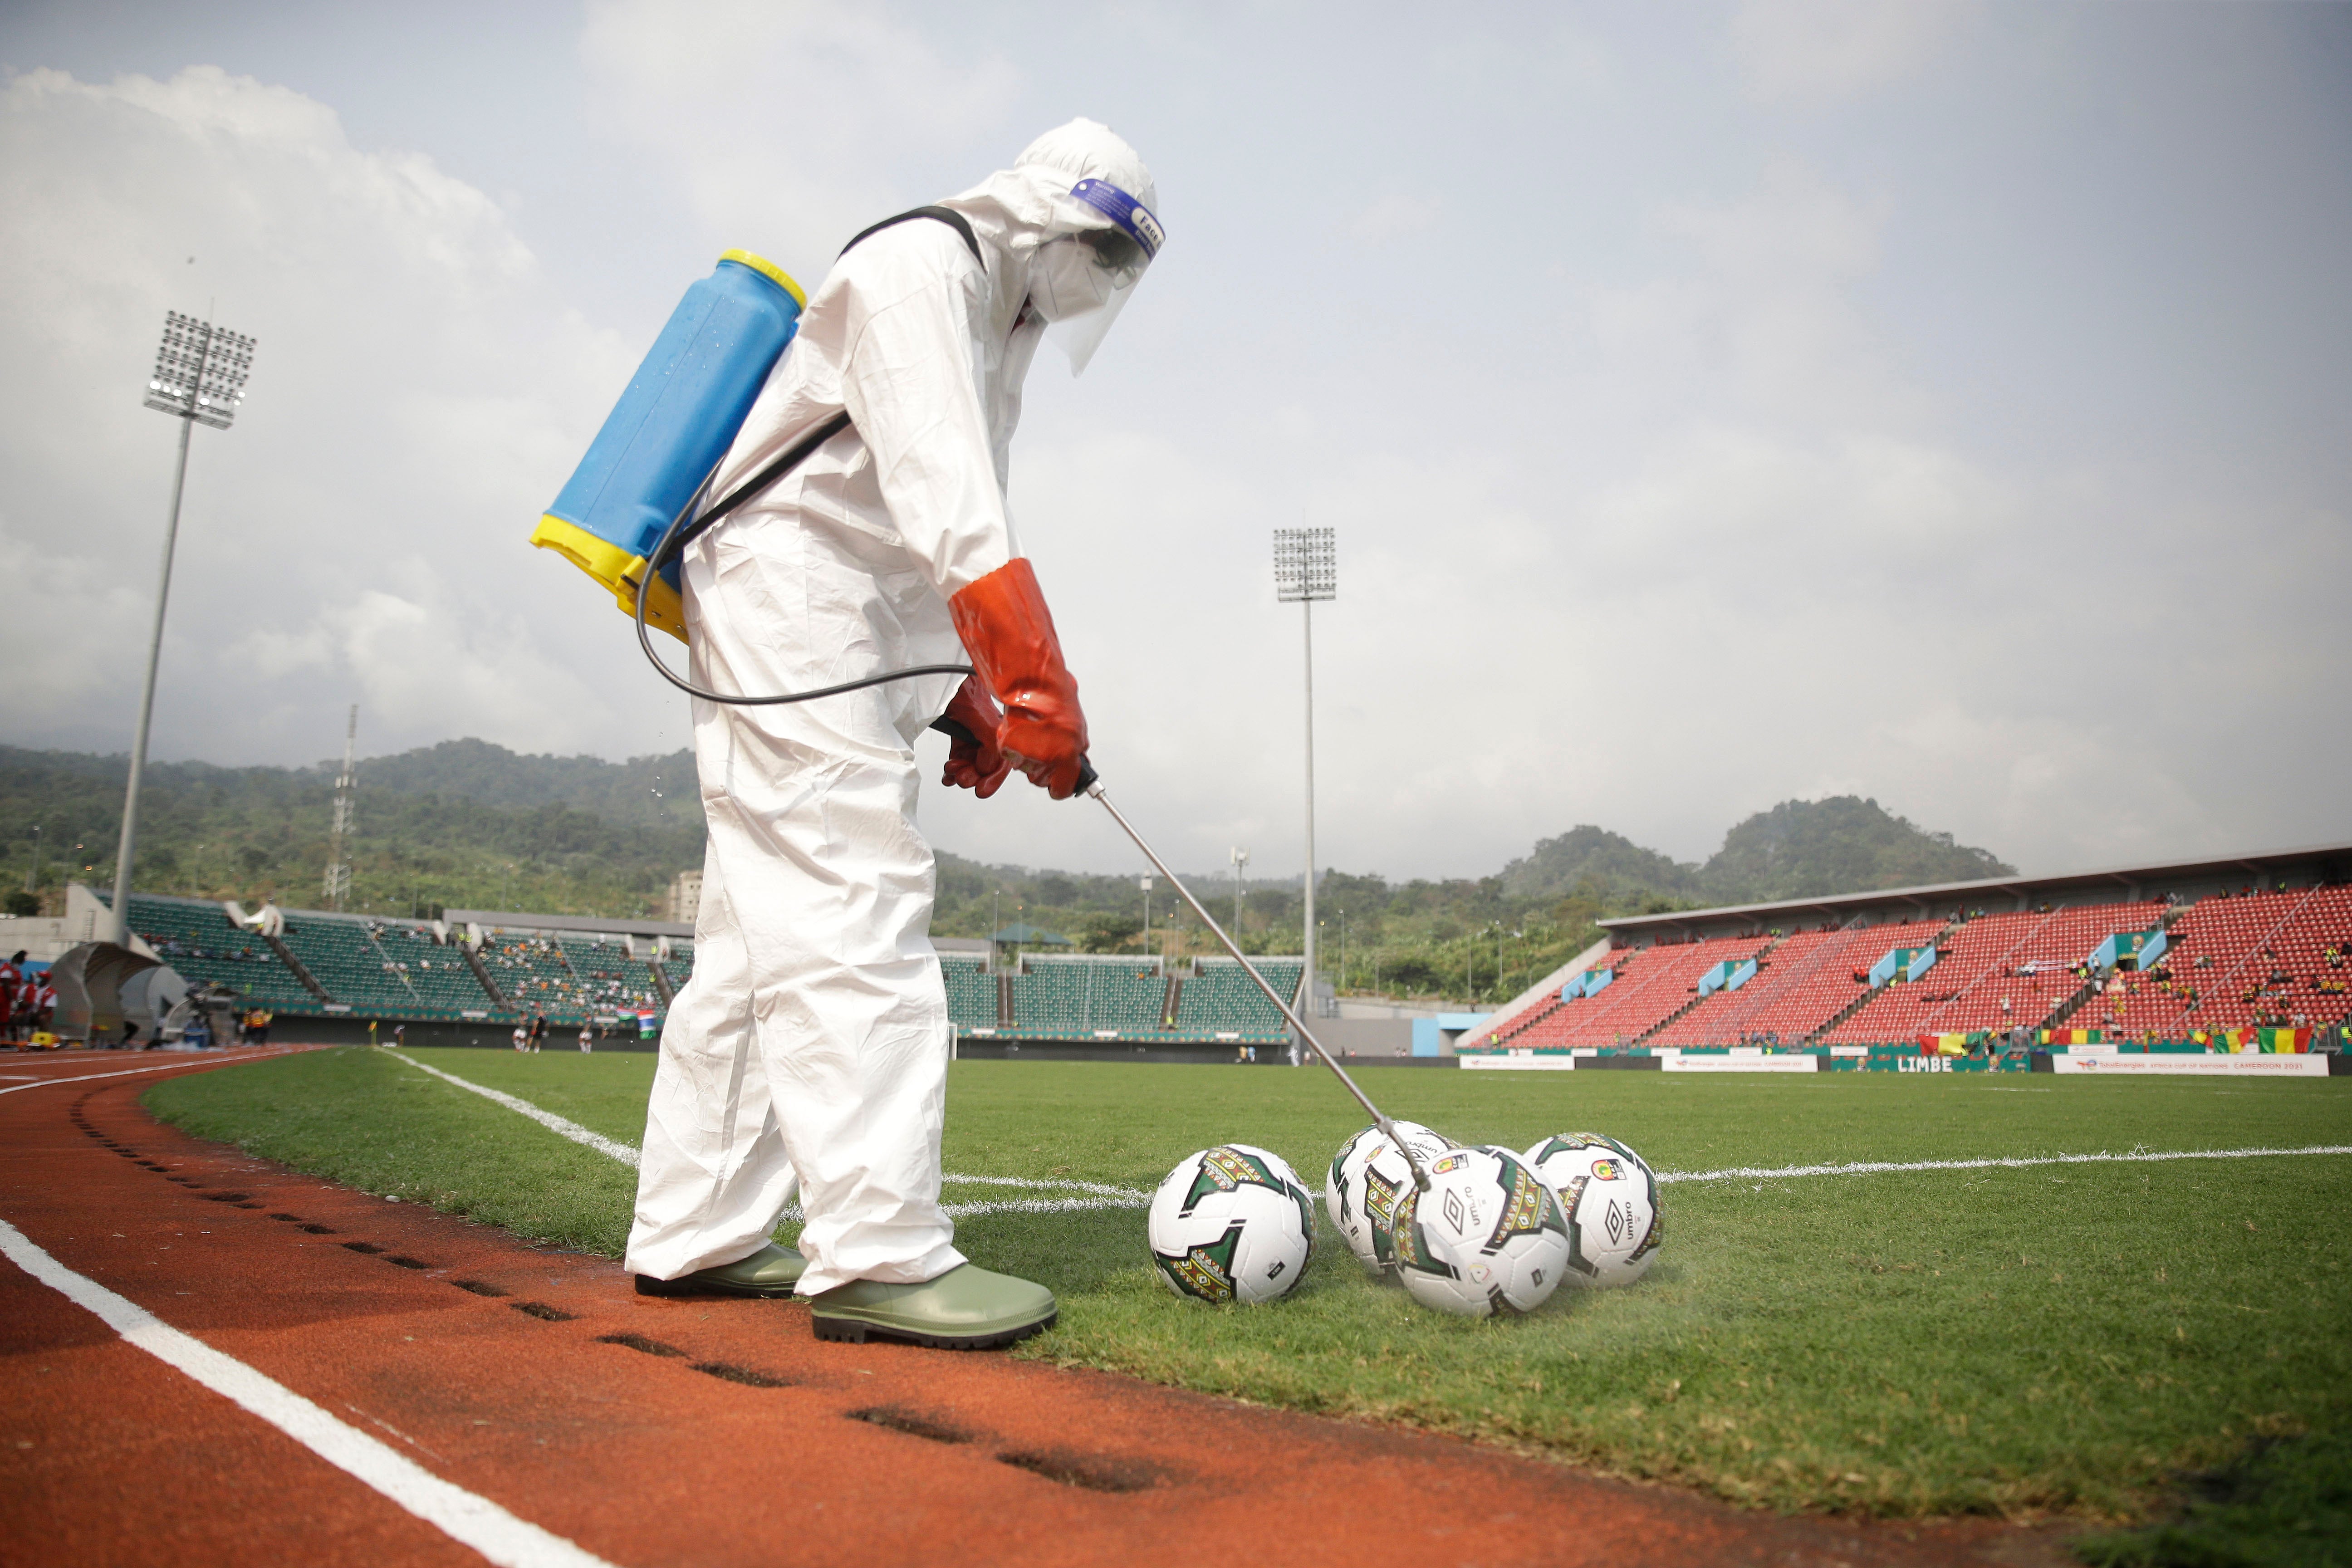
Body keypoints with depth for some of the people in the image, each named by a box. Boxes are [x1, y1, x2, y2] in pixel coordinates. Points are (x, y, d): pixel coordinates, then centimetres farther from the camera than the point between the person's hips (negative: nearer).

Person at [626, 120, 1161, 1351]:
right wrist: (1033, 678, -31)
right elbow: (946, 499, -23)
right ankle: (878, 1252, -17)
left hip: (848, 637, 10)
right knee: (857, 912, -17)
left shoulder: (994, 328, 24)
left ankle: (695, 1235, 14)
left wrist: (961, 698, 12)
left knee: (768, 930, 7)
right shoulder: (920, 261, -7)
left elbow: (933, 537, 22)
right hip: (791, 599, -10)